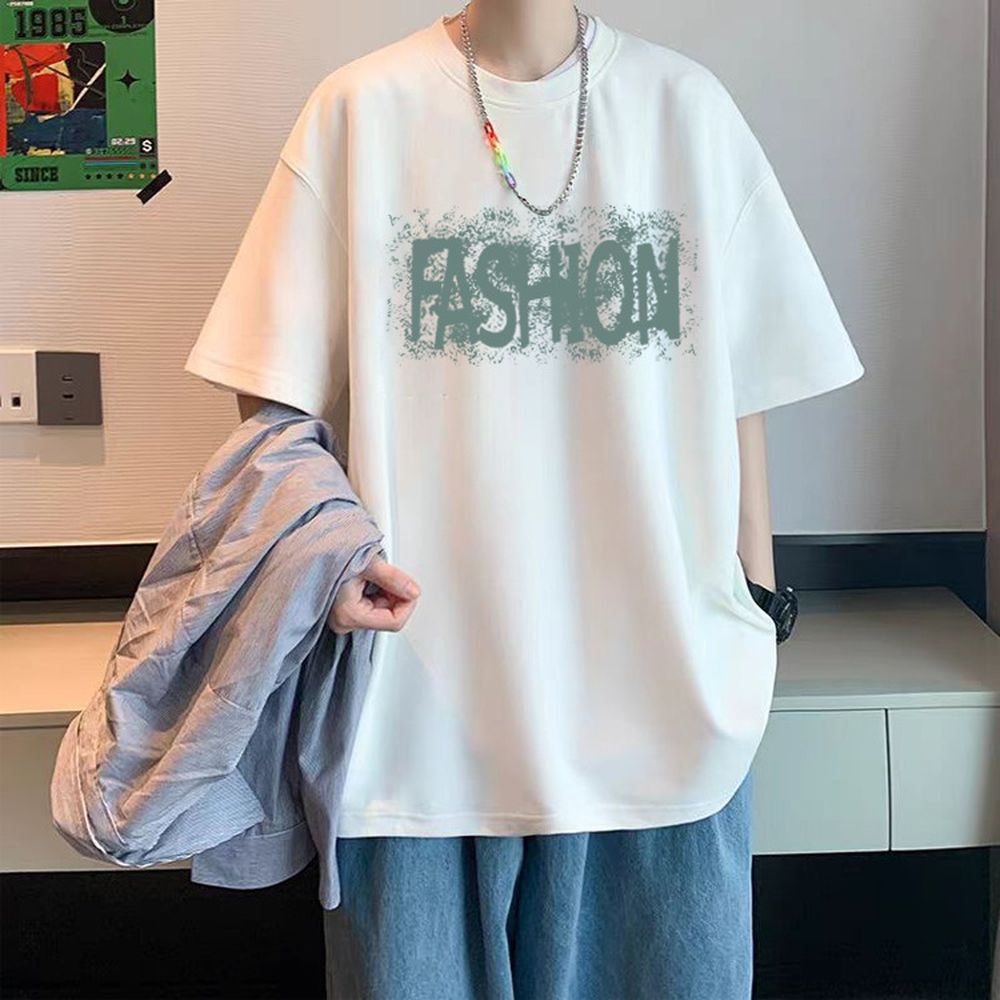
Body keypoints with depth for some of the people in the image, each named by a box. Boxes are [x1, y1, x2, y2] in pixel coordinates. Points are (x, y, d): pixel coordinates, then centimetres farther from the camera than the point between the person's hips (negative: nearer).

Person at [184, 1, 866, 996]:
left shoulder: (686, 105, 7)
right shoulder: (362, 108, 1)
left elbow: (738, 391, 9)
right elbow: (274, 389, 1)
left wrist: (759, 606, 7)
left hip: (662, 703, 2)